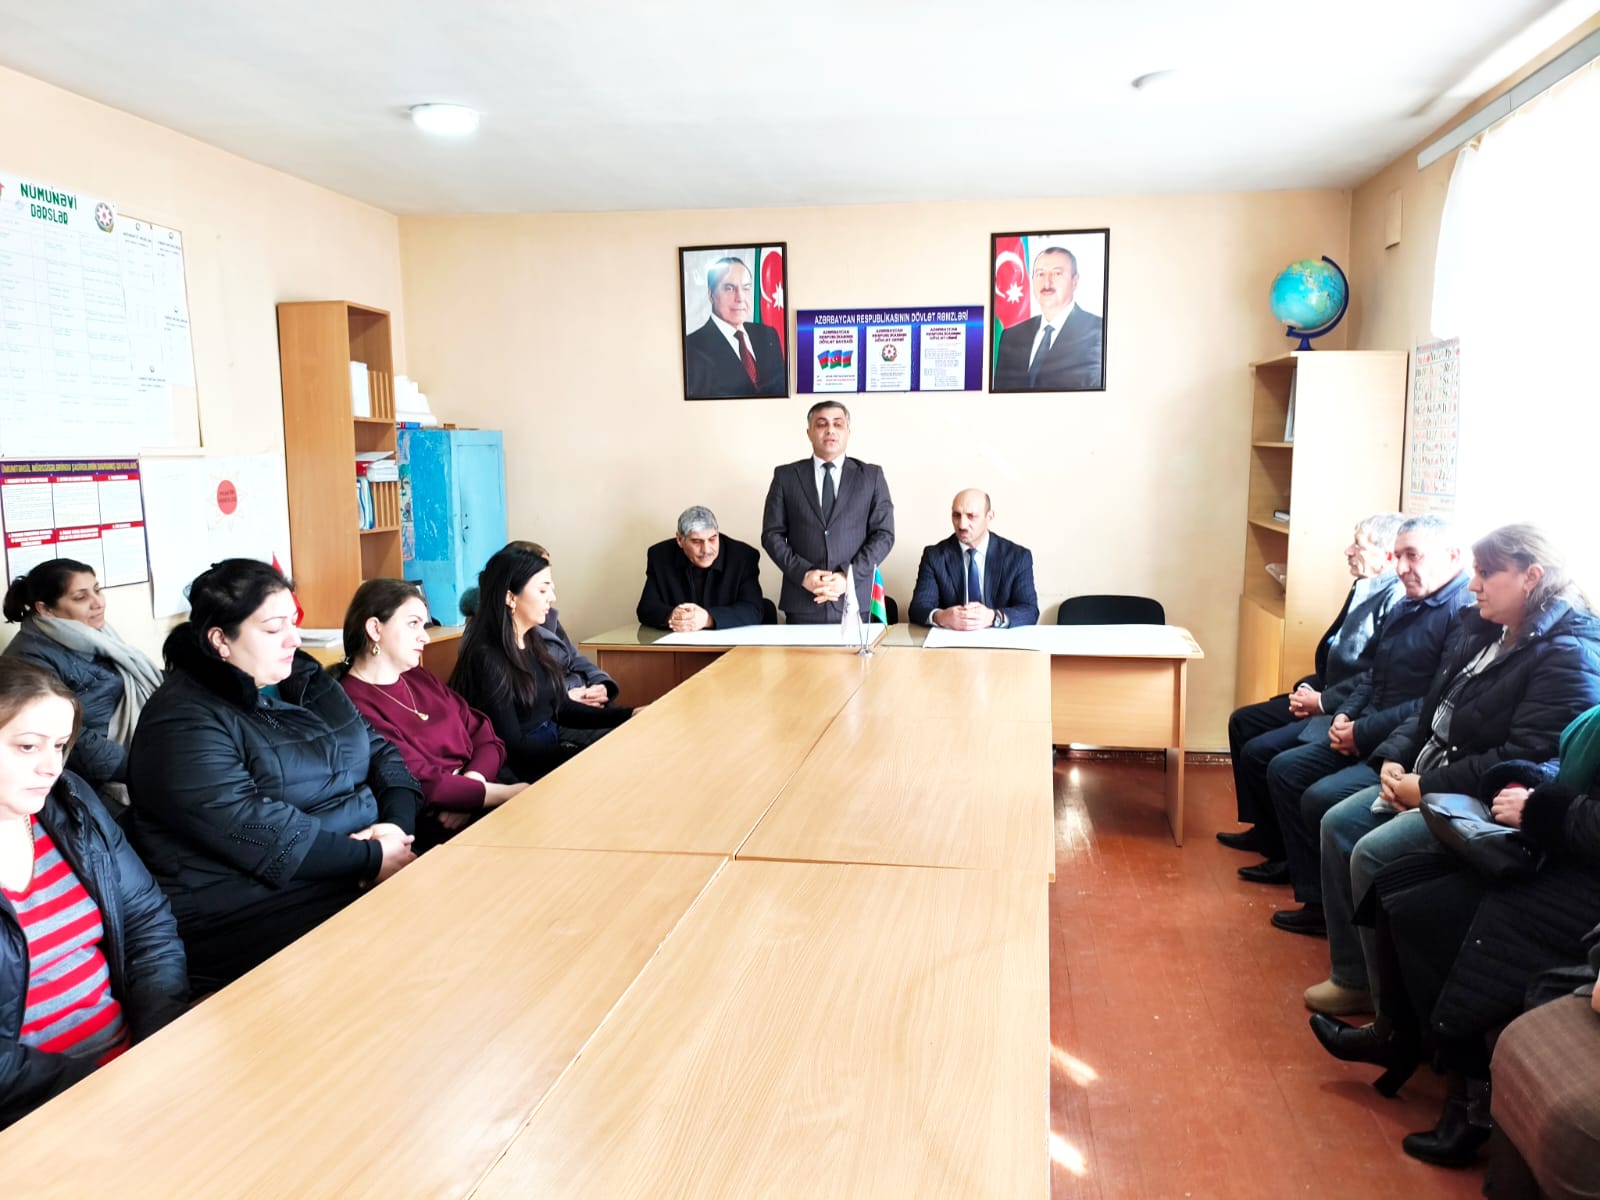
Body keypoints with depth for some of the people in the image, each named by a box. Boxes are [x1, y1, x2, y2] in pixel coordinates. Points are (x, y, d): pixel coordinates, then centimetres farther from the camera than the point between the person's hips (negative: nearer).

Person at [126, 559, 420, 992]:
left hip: (363, 873, 8)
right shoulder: (182, 722, -11)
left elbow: (379, 752, 13)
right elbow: (257, 834, -21)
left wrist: (399, 824, -7)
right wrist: (372, 859, -20)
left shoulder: (306, 679, 14)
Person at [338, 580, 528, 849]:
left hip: (471, 804, 8)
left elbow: (487, 740, 11)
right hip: (432, 829, -7)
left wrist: (469, 788, -9)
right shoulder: (352, 705, -11)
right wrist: (510, 793, -17)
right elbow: (423, 785, -18)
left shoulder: (420, 679, 15)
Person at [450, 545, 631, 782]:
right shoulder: (487, 658, -17)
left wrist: (629, 715, 5)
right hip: (521, 770, -8)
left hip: (554, 749, 8)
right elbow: (510, 747, -18)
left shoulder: (532, 641, 9)